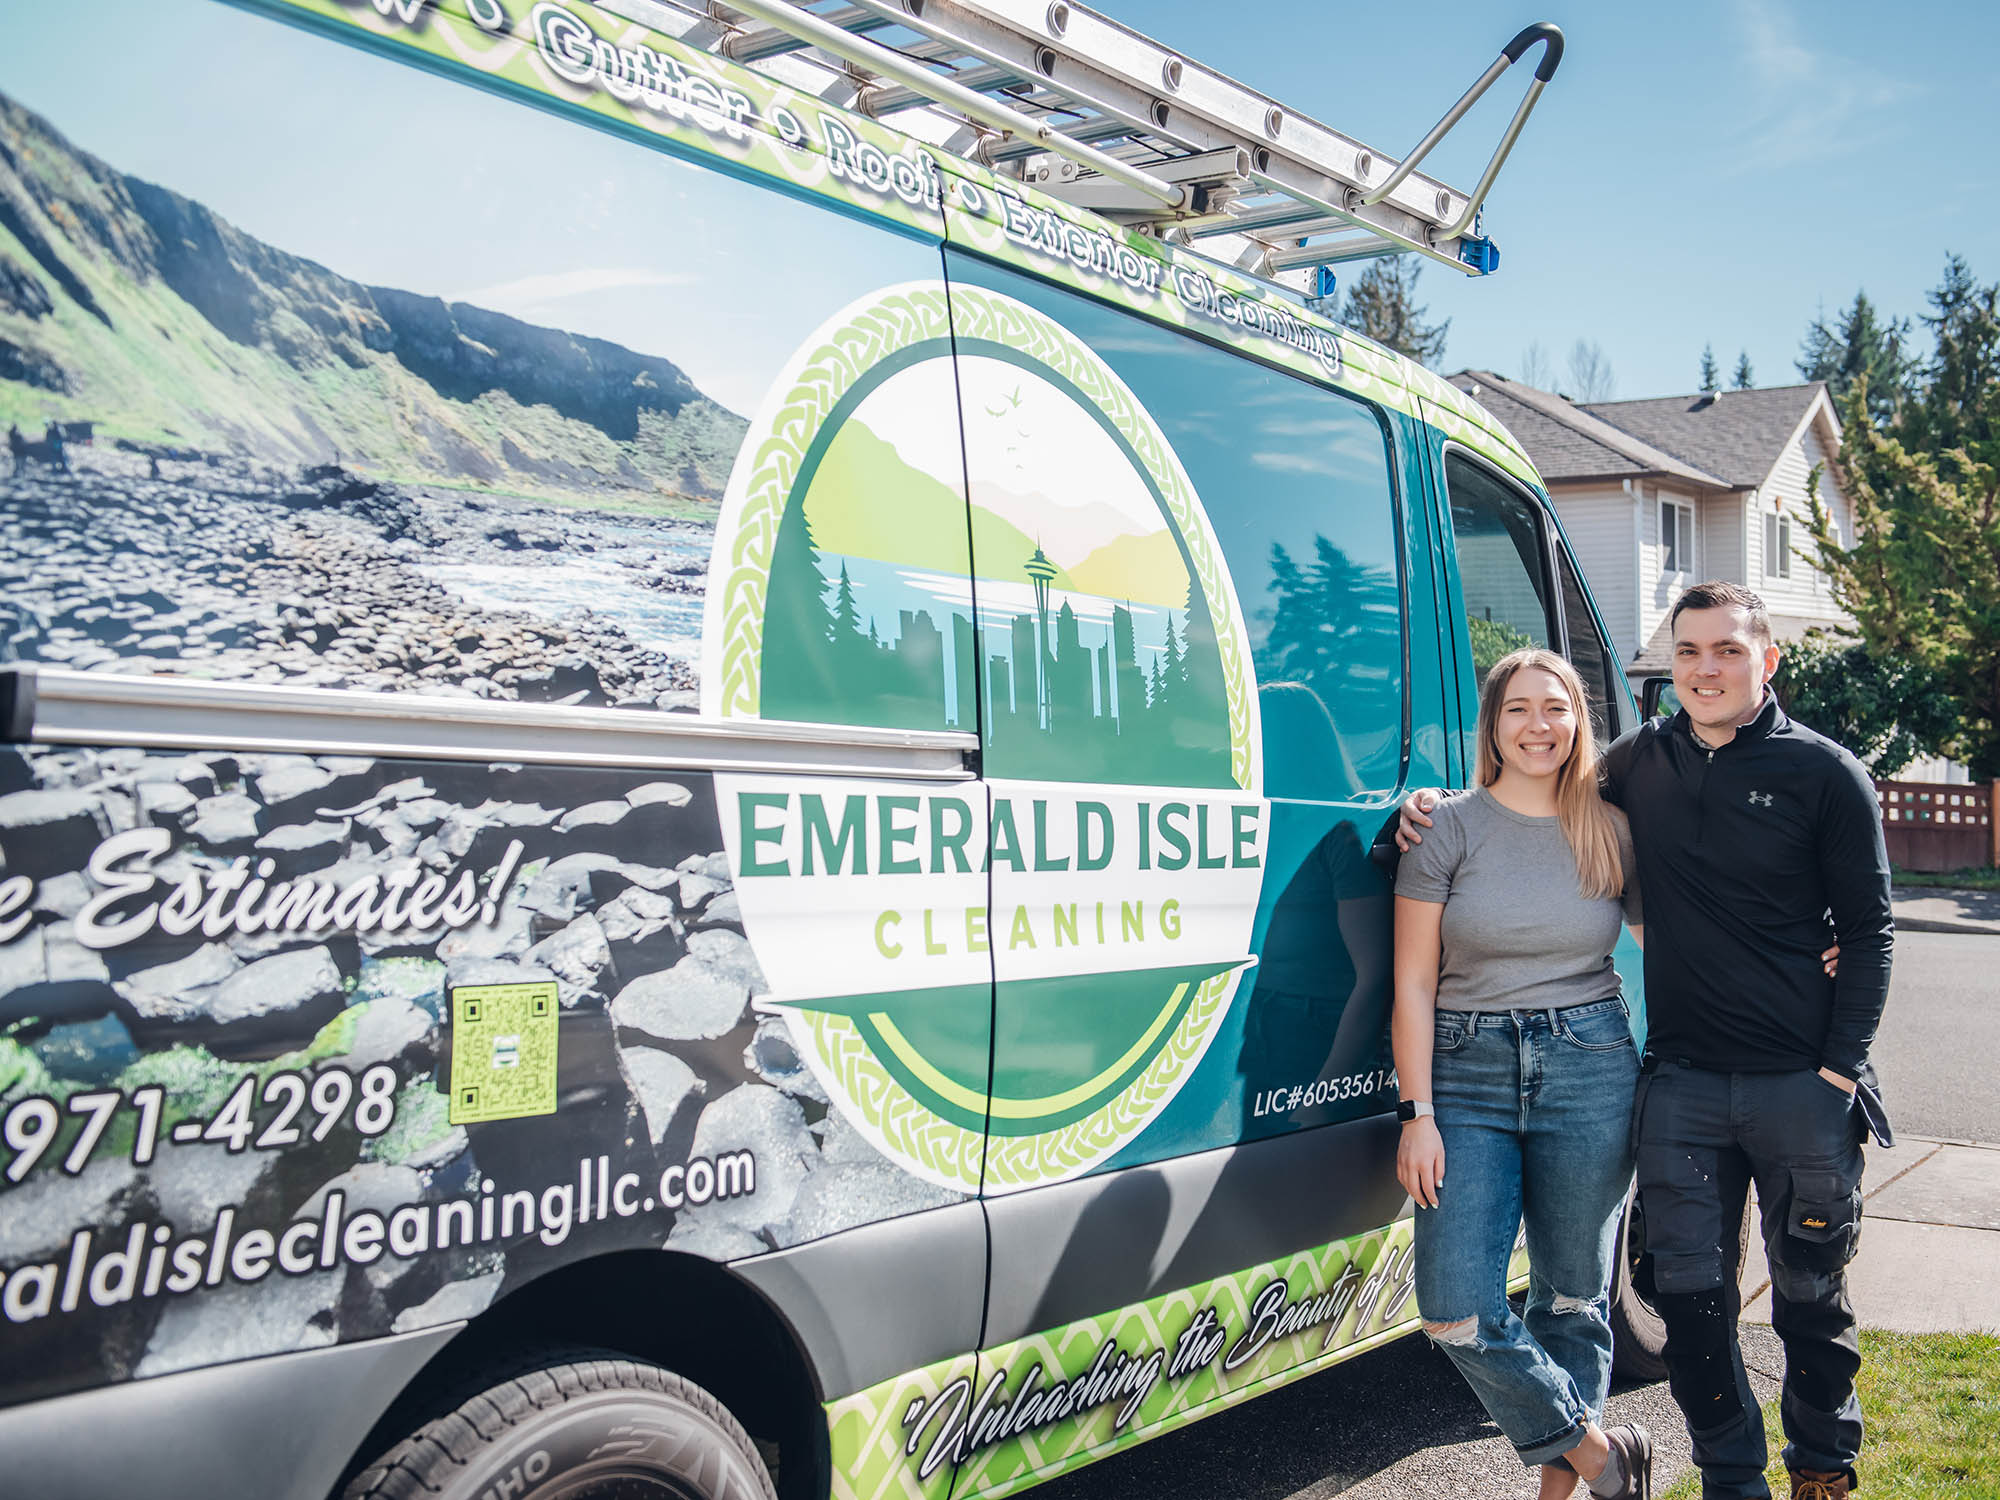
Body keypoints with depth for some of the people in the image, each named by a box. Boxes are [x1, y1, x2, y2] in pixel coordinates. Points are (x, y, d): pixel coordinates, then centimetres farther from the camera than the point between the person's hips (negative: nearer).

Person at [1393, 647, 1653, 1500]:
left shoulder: (1611, 831, 5)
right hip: (1469, 1075, -1)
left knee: (1573, 1297, 11)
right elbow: (1412, 983, -2)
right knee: (1457, 1311, -6)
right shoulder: (1449, 828, -2)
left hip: (1590, 1071, 1)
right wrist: (1417, 1113, -7)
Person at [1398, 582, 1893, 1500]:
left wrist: (1838, 1071, -7)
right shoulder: (1643, 761, 6)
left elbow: (1869, 932, 0)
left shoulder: (1824, 774, -3)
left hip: (1801, 1086, -2)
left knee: (1810, 1294, 13)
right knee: (1691, 1294, 7)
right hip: (1681, 1081, 3)